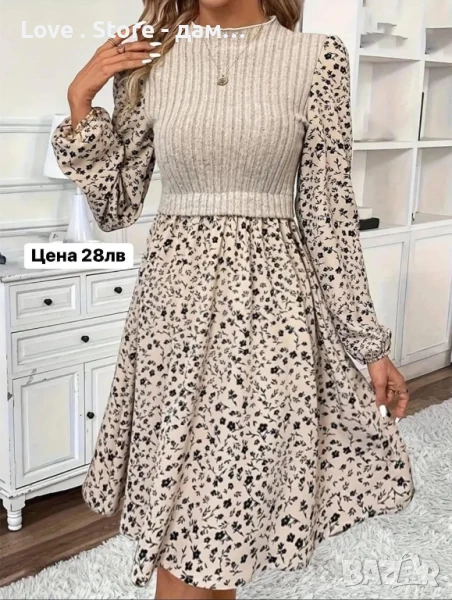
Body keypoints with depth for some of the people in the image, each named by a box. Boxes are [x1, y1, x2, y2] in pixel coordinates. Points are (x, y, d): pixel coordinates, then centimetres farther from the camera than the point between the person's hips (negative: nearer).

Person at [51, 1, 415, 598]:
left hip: (271, 297, -1)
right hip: (174, 298, 2)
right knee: (178, 512, 6)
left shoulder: (318, 57, -1)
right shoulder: (146, 62, 5)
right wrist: (81, 102, -2)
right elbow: (116, 209, 7)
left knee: (230, 501, 7)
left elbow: (328, 211, -1)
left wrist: (370, 342, -1)